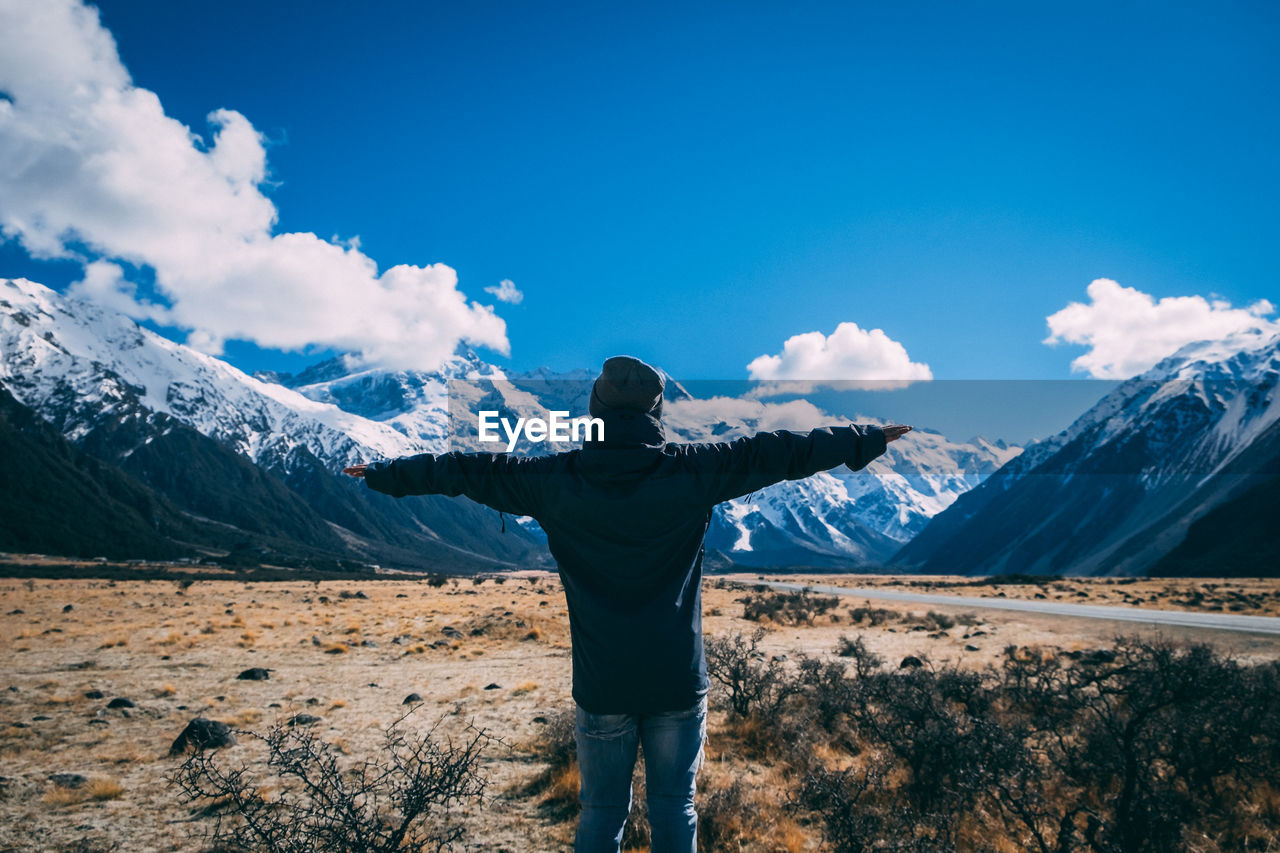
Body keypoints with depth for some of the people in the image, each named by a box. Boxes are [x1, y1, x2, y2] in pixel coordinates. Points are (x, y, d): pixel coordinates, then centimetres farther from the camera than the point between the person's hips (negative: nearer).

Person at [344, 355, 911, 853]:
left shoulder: (556, 480, -5)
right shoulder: (692, 472, -8)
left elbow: (466, 470, 5)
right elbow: (777, 453, -1)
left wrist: (383, 474, 20)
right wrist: (869, 439, 11)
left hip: (601, 686, 0)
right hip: (679, 681, 0)